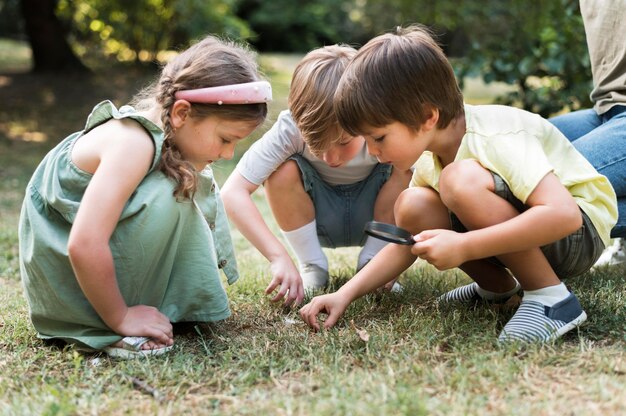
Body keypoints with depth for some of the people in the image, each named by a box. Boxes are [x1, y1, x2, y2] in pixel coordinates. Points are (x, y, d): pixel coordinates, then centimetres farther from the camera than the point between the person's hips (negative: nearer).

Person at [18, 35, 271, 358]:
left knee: (194, 184, 6)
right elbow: (84, 246, -36)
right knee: (167, 195, -28)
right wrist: (120, 319, -23)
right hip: (60, 266, -9)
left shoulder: (163, 130, -2)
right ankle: (111, 330, -19)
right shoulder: (134, 143, -30)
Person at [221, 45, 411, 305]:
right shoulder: (290, 128, -32)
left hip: (373, 219, 0)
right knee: (283, 171, -29)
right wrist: (279, 257, -46)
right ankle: (312, 268, -10)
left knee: (407, 172, -28)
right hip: (316, 222, 0)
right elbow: (232, 191, -38)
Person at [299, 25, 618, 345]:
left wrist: (462, 247, -39)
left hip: (579, 232, -8)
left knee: (462, 180, -32)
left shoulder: (496, 141, -27)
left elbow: (563, 214, -39)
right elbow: (405, 246, 6)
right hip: (524, 230, 8)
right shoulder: (430, 159, -2)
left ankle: (551, 299, -22)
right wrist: (345, 294, -7)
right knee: (412, 207, -13)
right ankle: (497, 286, 4)